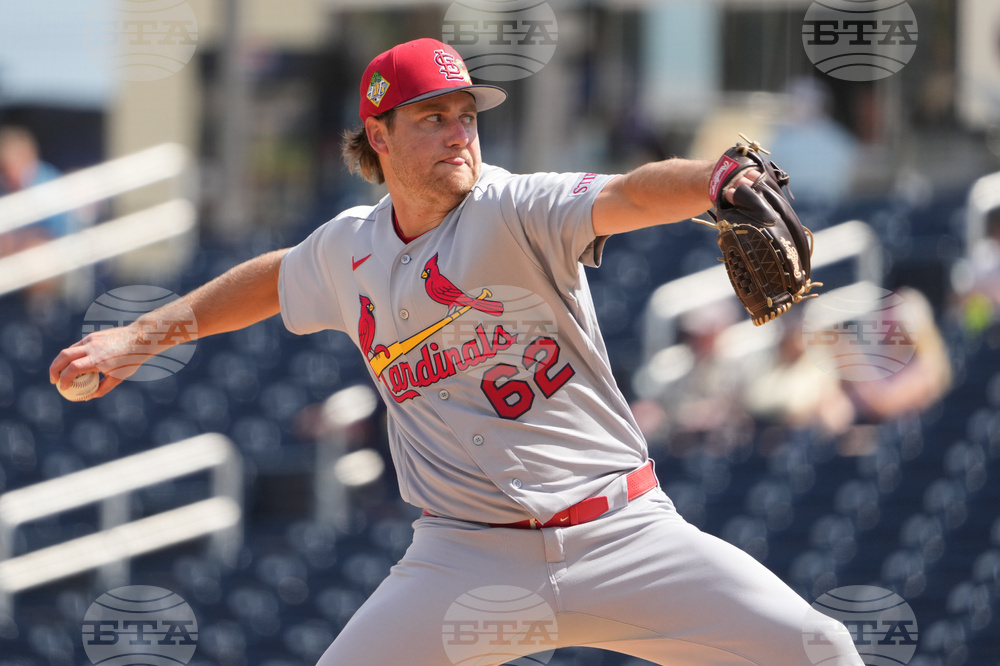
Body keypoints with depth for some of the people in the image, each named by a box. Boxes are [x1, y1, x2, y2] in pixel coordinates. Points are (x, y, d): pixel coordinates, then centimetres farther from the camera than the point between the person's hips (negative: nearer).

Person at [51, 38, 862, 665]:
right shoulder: (351, 248, 8)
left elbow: (628, 196, -29)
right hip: (468, 559, 3)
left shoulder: (515, 212, -8)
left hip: (621, 536, -3)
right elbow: (274, 278, 31)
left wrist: (717, 182, -50)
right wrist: (138, 335, 29)